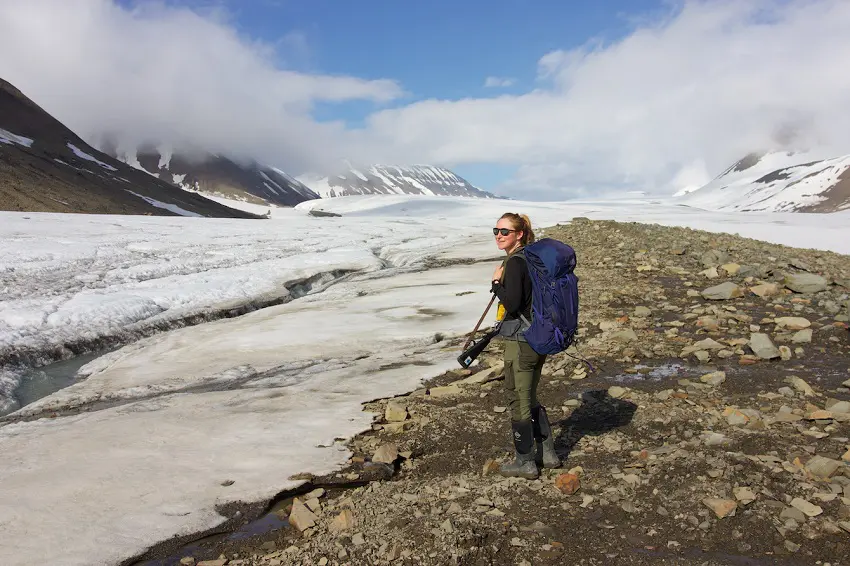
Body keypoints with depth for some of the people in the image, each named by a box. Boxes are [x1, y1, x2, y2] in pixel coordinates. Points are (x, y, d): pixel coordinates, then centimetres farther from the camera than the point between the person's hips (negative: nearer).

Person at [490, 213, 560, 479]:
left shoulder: (515, 262, -18)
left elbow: (512, 303, -24)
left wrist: (496, 282, -12)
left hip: (521, 341, -10)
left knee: (518, 400, 4)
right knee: (529, 397, 21)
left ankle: (525, 462, 16)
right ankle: (547, 454, 30)